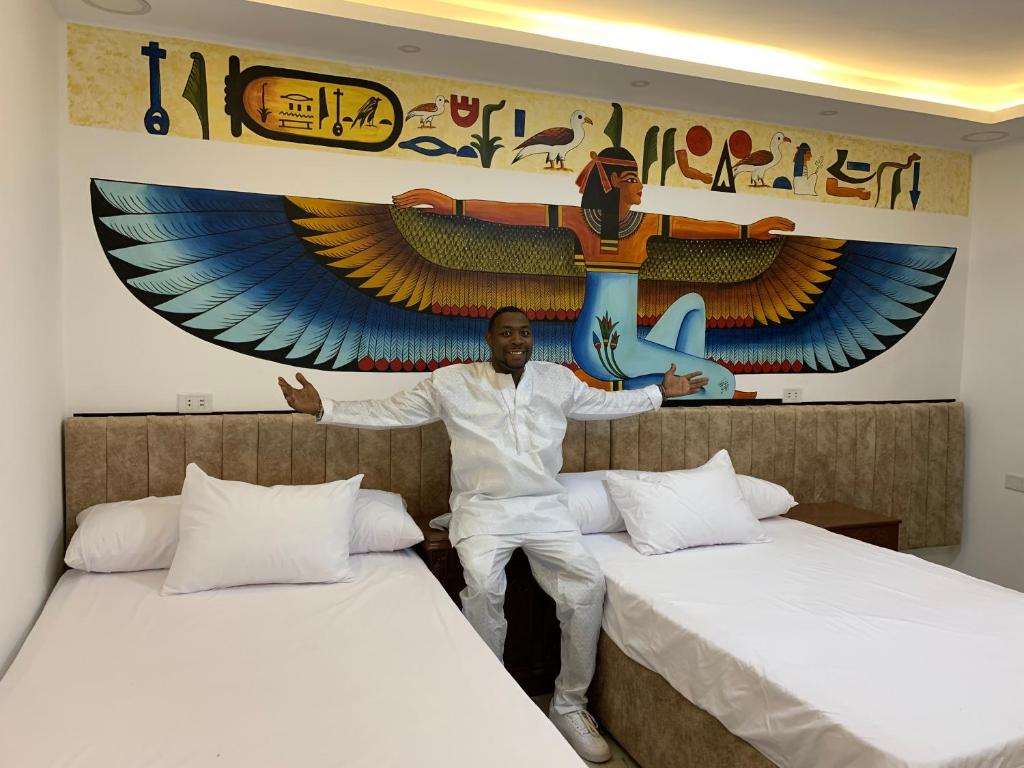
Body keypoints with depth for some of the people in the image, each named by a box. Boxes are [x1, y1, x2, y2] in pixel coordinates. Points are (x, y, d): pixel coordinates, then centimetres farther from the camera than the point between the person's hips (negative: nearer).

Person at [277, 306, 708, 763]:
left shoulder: (559, 380, 8)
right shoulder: (450, 382, 0)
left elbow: (607, 403, 24)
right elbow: (387, 412, 2)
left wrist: (661, 392, 26)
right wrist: (322, 408, -6)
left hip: (545, 507, 3)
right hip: (483, 509, -2)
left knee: (588, 584, -18)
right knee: (483, 588, -30)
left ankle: (569, 705, 1)